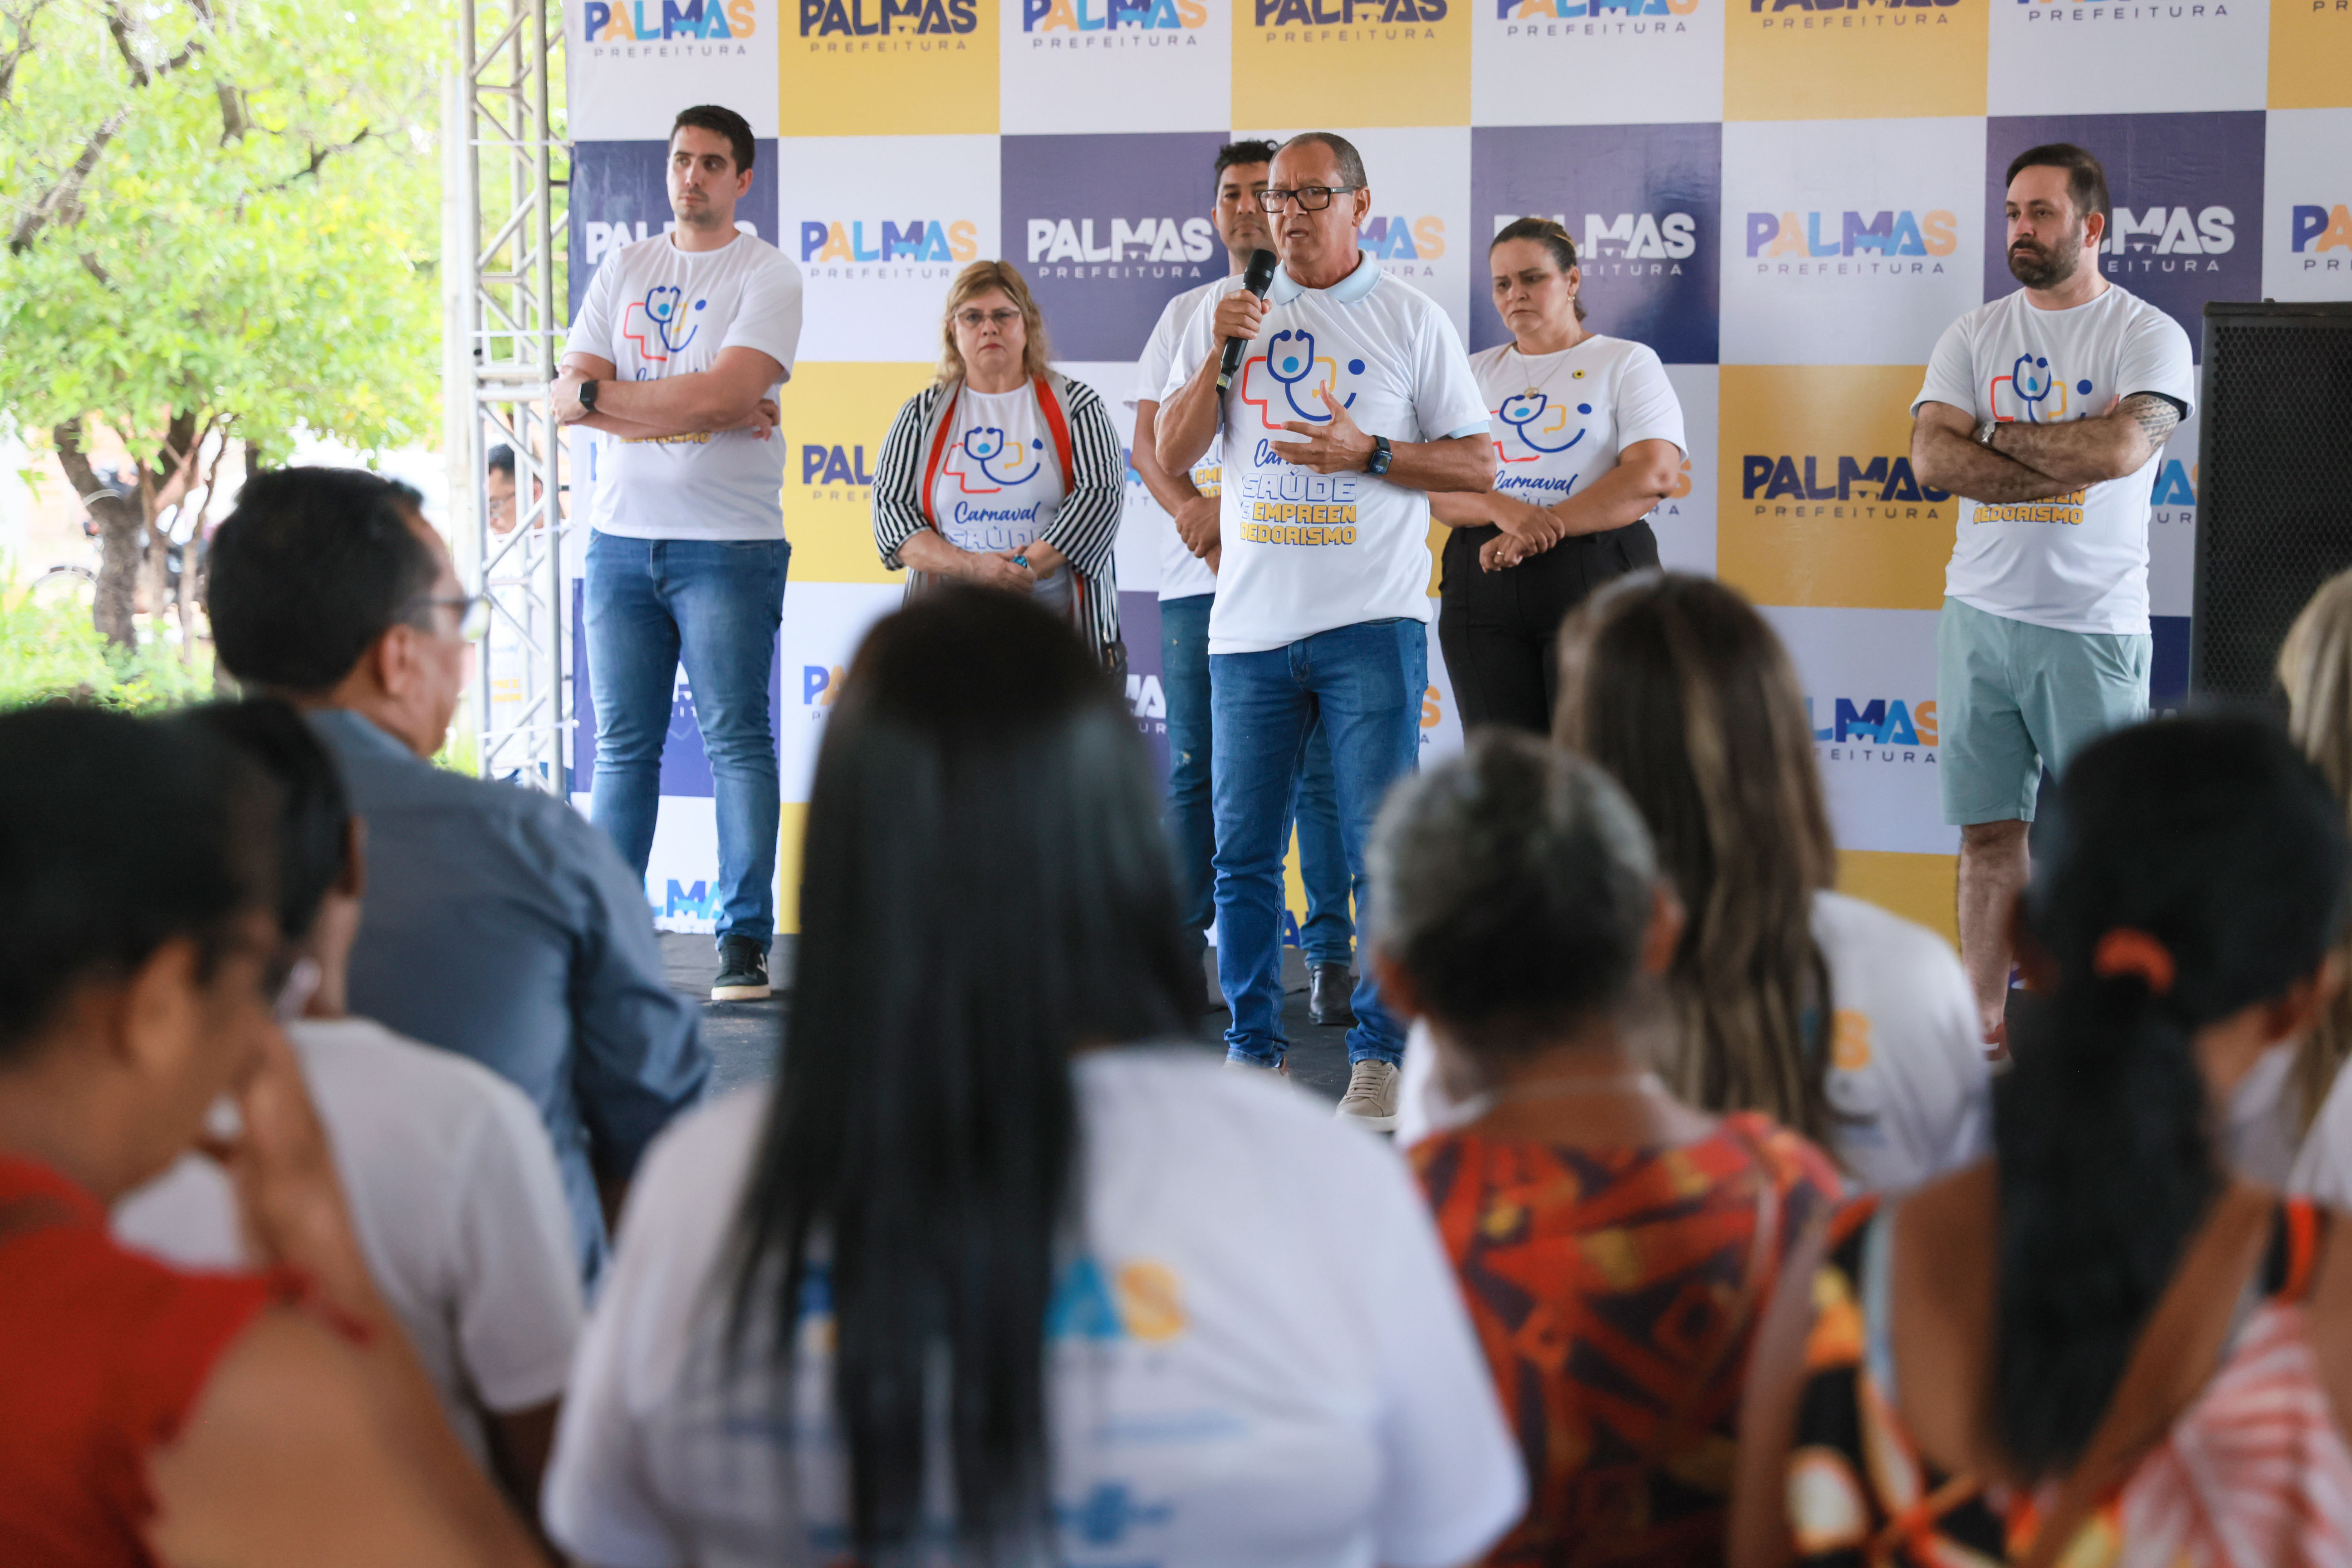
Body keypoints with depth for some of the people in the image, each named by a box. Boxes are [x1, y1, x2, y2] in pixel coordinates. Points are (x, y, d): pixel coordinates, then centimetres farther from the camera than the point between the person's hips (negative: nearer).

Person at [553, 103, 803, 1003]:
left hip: (730, 542, -5)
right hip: (621, 536, 5)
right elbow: (568, 397, 3)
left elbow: (725, 392, -15)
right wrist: (689, 411, -10)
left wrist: (607, 394, -6)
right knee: (623, 745, 7)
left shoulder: (767, 274, 0)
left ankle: (745, 941, -4)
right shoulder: (622, 271, 15)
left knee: (737, 741, -6)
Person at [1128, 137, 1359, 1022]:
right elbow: (1150, 440, 10)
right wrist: (1192, 511, -9)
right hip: (1198, 573, 3)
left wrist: (1230, 505, -14)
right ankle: (1179, 950, 10)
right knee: (1192, 772, 4)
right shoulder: (1187, 313, 18)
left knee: (1319, 771, -4)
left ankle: (1331, 956, 0)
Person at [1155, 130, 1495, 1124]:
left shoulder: (1411, 320, 5)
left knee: (1382, 848, -5)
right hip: (1250, 621, 3)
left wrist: (1369, 453, -11)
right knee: (1244, 850, 5)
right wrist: (1219, 354, -7)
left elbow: (1476, 465, 3)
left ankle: (1378, 1053, 2)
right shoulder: (1228, 315, 12)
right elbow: (1171, 455, 6)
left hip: (1371, 623, -3)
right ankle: (1252, 1047, 15)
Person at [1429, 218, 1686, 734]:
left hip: (1594, 580, -4)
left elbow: (1654, 474, -8)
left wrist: (1543, 528, -15)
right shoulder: (1474, 373, 18)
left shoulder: (1627, 363, 7)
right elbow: (1436, 486, 7)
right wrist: (1505, 511, -15)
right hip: (1483, 590, 4)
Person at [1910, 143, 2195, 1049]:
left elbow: (2122, 448, -21)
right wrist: (2068, 462, -12)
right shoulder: (1974, 336, 10)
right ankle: (1985, 1021, 14)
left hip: (2092, 625, -4)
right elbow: (1932, 459, -5)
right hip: (1980, 613, 4)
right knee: (1988, 831, 7)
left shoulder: (2148, 338, -2)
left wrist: (2000, 436, -8)